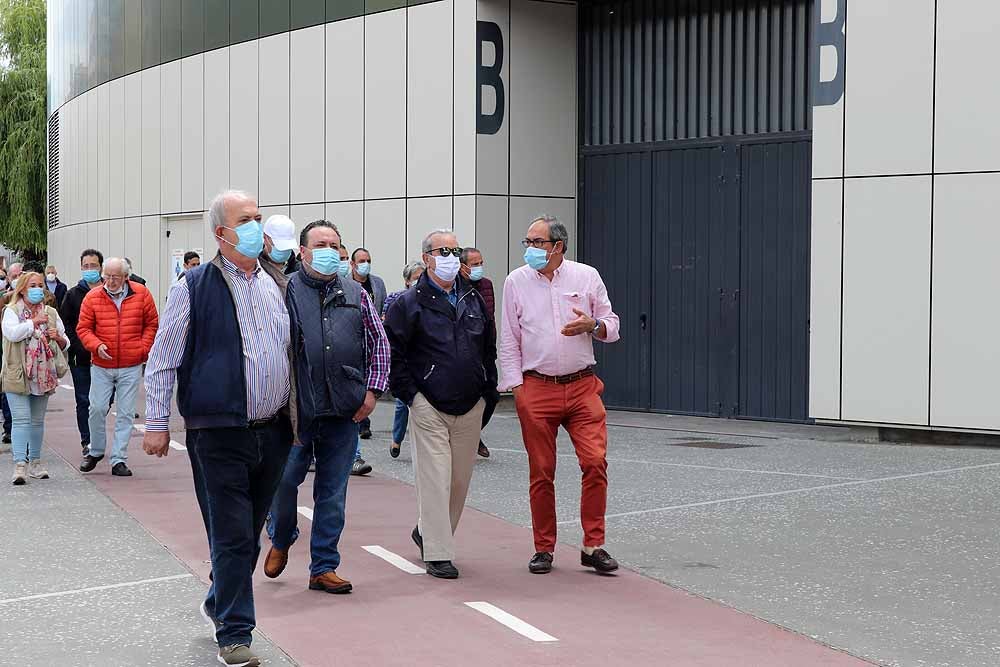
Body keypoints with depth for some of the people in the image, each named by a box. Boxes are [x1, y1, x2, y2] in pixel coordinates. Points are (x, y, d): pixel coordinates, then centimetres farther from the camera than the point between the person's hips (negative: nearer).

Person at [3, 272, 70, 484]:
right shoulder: (12, 311, 1)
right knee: (21, 420, -11)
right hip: (17, 376, -4)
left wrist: (58, 338, -8)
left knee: (37, 420, 12)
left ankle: (35, 462, 21)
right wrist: (34, 322, -12)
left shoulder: (51, 313, 12)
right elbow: (12, 333, -18)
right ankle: (20, 464, -14)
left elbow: (66, 343, 13)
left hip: (43, 376, 4)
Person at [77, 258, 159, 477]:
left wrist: (143, 348, -2)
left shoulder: (141, 294, -1)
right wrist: (96, 345, -14)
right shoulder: (93, 297, -1)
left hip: (131, 367, 0)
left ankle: (119, 459, 8)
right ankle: (95, 451, 22)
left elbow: (152, 323, 8)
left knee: (126, 413, 2)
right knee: (97, 408, -1)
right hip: (101, 366, 0)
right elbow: (83, 328, 3)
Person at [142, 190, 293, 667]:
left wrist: (295, 412, 20)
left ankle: (220, 604, 36)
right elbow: (162, 360, -3)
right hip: (220, 434, -5)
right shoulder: (194, 287, -7)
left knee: (249, 532, 16)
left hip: (273, 431, 5)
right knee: (232, 536, -3)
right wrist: (157, 423, -6)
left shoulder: (277, 283, 10)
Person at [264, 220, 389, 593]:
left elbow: (378, 342, 15)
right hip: (295, 408, -3)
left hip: (344, 410, 3)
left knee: (333, 492, 7)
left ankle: (324, 567, 16)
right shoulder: (285, 291, 0)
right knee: (284, 479, 1)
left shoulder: (355, 294, 11)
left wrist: (373, 389, 6)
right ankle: (281, 541, 30)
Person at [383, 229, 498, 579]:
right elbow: (392, 351, -5)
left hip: (470, 408, 5)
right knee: (435, 478, -7)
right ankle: (437, 554, -2)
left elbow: (489, 348, 20)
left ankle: (429, 531, 31)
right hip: (429, 407, -5)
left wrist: (488, 389, 13)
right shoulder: (410, 303, -5)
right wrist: (408, 393, -8)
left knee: (461, 478, 10)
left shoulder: (474, 299, 11)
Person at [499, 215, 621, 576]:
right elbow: (508, 340, 7)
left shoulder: (586, 276, 4)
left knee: (595, 462, -10)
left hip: (582, 386, 0)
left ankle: (593, 546, 1)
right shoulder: (516, 281, 4)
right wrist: (516, 388, 0)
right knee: (541, 472, 3)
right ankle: (544, 549, 14)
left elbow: (612, 327, 10)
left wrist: (592, 325, -13)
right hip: (536, 388, 0)